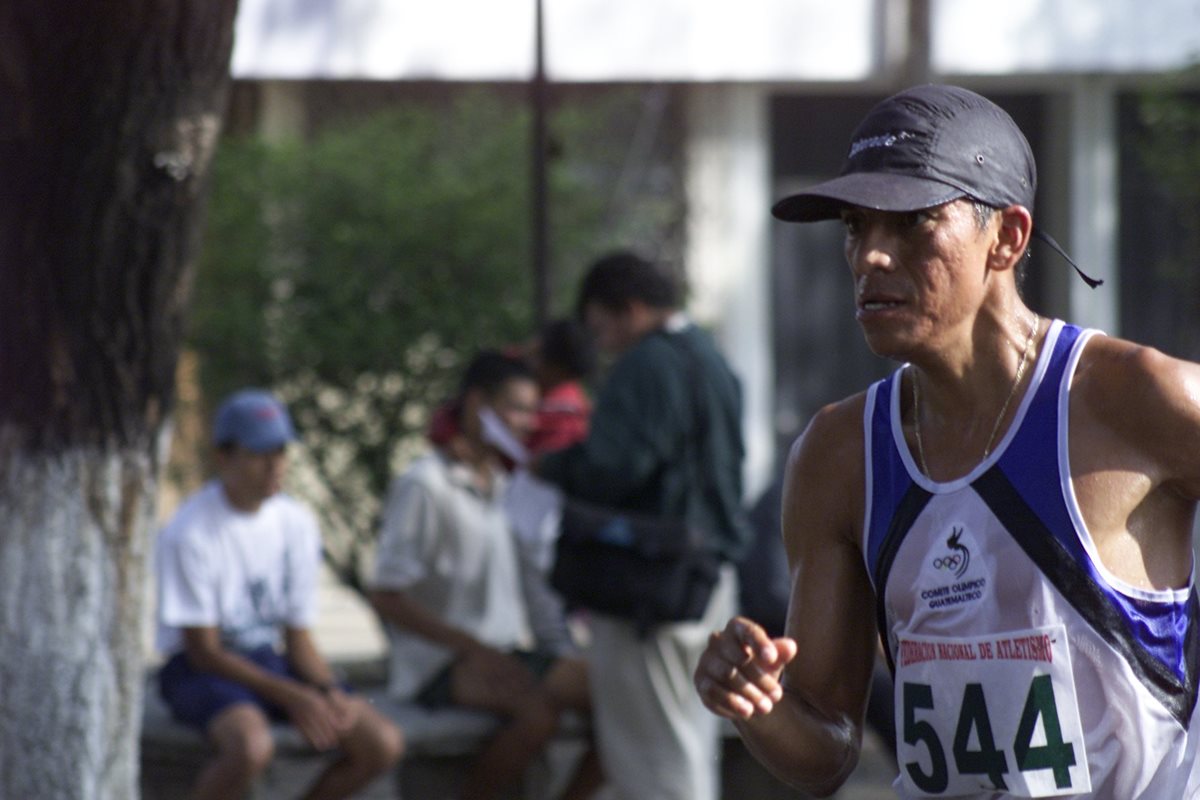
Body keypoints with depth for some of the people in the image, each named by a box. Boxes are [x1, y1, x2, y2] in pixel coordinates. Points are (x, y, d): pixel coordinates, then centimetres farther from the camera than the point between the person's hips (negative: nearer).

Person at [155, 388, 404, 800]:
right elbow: (203, 650, -15)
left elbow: (299, 637, 8)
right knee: (252, 746, -39)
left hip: (272, 663, 6)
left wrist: (329, 691, -13)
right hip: (202, 670, -6)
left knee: (383, 744, -13)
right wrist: (291, 696, -21)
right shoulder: (189, 532, -16)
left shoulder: (296, 522, 3)